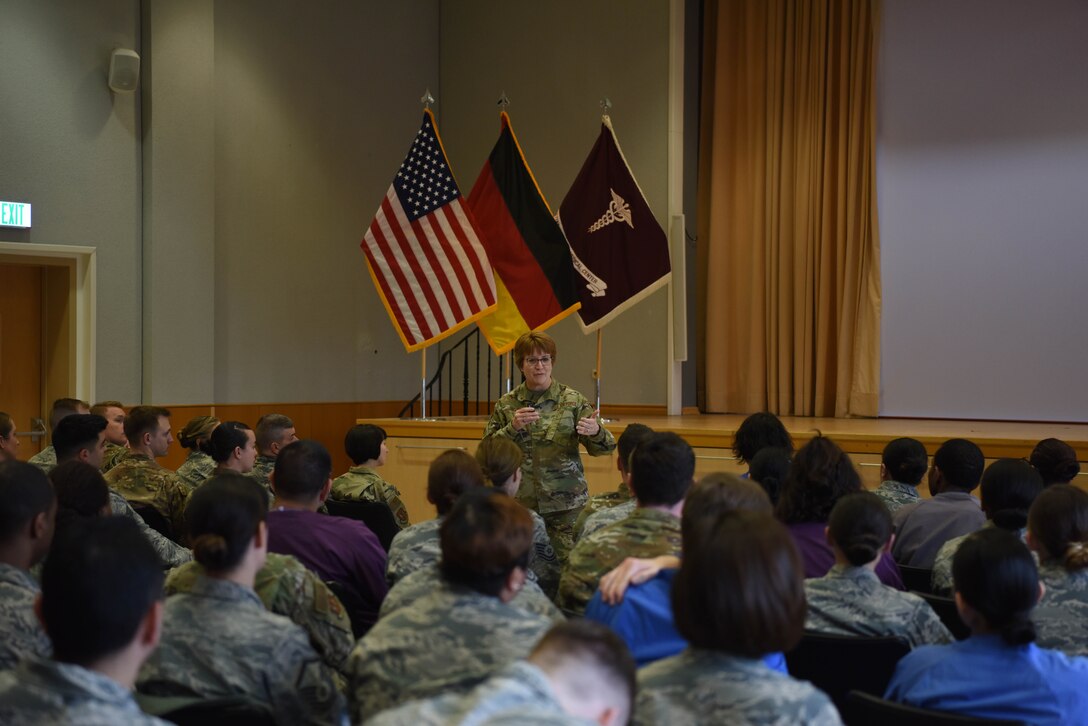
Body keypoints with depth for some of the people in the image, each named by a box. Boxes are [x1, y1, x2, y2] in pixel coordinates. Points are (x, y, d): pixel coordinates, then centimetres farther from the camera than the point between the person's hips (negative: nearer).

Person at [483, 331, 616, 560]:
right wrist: (512, 427, -13)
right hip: (521, 504, 1)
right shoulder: (506, 404, 6)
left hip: (566, 503, -1)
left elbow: (601, 447, -2)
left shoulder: (573, 400, 1)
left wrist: (596, 432, -24)